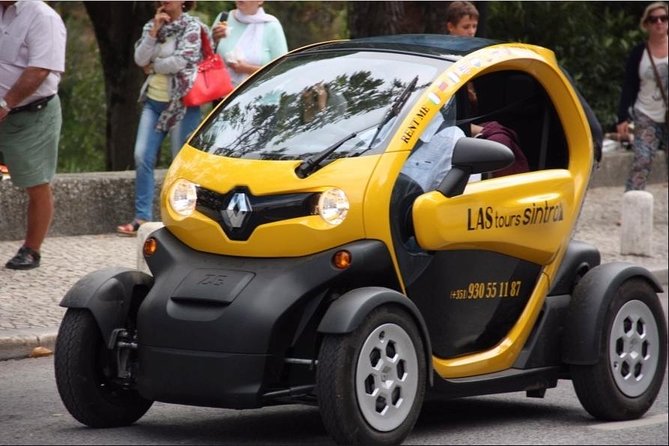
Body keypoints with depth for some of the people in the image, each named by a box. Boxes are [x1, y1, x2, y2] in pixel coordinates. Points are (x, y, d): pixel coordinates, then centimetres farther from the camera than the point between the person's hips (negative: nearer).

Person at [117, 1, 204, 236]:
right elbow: (140, 59, -1)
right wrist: (154, 30, -9)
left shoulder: (192, 27, -5)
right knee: (142, 157, -3)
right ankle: (142, 218, 0)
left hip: (181, 103, -6)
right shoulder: (151, 26, 12)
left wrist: (153, 67, -2)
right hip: (154, 101, 6)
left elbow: (179, 62, -16)